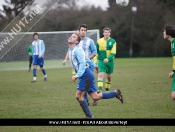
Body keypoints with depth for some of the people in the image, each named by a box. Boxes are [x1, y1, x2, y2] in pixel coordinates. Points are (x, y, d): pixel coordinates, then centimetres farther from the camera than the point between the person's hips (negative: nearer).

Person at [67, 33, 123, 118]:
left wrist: (77, 75, -33)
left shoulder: (77, 50, -14)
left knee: (79, 96, -8)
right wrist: (93, 65, 37)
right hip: (84, 75, 9)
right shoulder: (70, 50, 16)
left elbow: (83, 63, -24)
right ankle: (116, 93, 15)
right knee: (95, 97, 6)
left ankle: (89, 116, 0)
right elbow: (86, 58, 27)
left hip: (86, 75, -9)